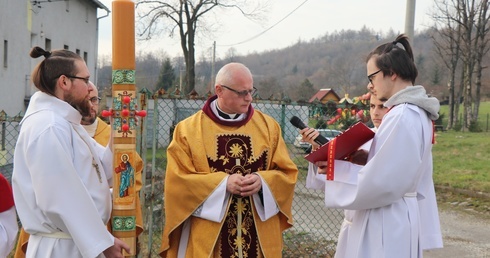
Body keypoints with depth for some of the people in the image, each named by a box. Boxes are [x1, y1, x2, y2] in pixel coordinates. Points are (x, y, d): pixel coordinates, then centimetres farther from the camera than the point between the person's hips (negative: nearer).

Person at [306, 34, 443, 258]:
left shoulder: (402, 117, -21)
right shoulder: (415, 112, 11)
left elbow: (380, 182, -22)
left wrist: (335, 169, -10)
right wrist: (343, 163, 4)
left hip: (386, 225, -10)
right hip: (393, 219, 10)